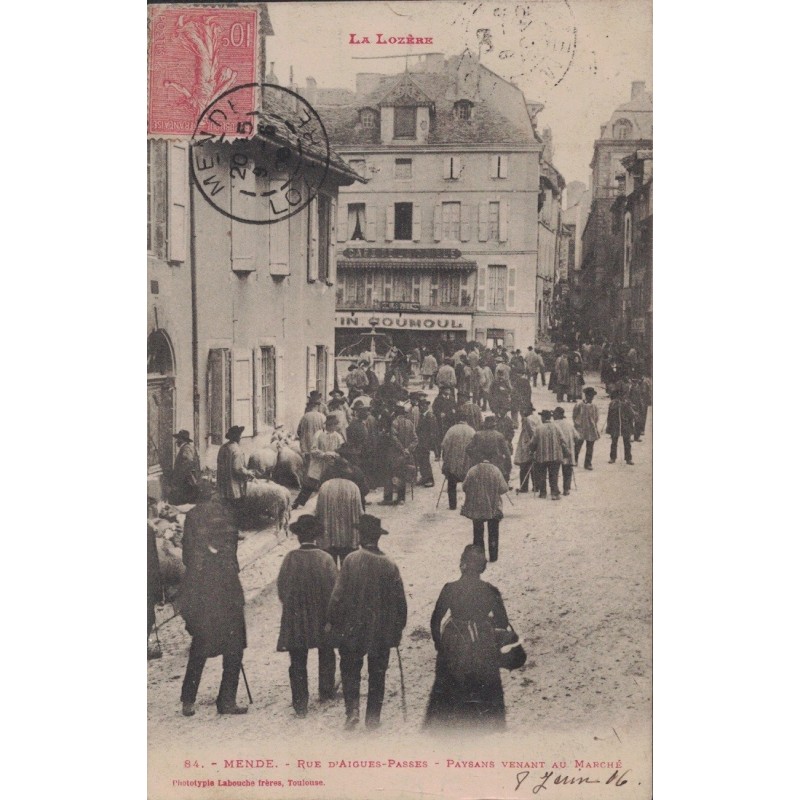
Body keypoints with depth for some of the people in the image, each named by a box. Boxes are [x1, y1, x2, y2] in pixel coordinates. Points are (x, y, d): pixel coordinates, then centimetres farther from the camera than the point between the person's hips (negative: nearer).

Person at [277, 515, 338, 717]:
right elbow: (334, 588, -9)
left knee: (298, 661, 8)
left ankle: (300, 704, 8)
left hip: (295, 617, -1)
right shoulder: (325, 559, -13)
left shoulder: (290, 558, -14)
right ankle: (326, 693, 33)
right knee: (326, 655, 23)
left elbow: (281, 587, -8)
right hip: (323, 617, 1)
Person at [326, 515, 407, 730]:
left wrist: (332, 621, 0)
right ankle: (373, 716, 18)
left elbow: (338, 595, -12)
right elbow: (400, 601, -3)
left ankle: (352, 709, -2)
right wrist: (399, 627, 11)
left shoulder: (351, 561, -14)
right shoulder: (390, 565, -8)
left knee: (350, 670, 13)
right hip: (382, 631, 2)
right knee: (377, 673, 14)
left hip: (352, 629, -2)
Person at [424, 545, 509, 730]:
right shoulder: (490, 592, -8)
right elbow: (503, 623, -1)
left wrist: (439, 644, 10)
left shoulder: (449, 589, -10)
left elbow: (436, 620, -4)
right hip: (483, 651, 0)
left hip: (453, 650, 0)